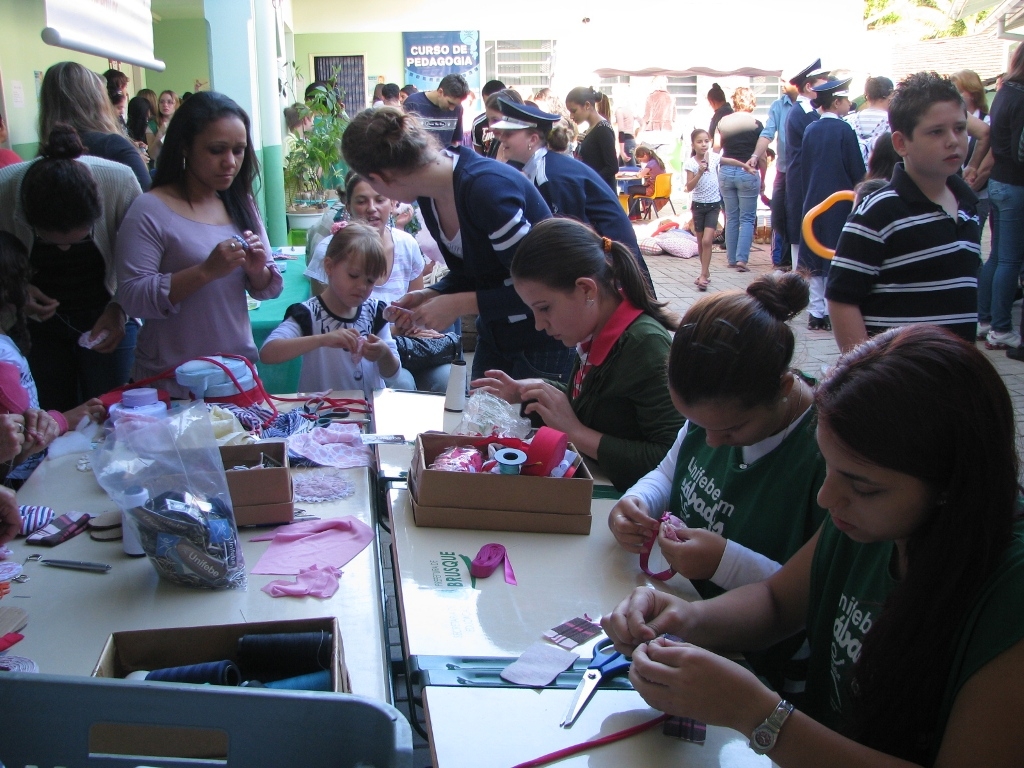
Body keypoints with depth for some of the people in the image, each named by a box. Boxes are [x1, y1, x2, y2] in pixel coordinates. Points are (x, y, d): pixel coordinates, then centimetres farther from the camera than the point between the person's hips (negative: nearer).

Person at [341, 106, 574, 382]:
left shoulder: (487, 187, -27)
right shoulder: (430, 195, -1)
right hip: (493, 336, 8)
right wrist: (430, 296, -6)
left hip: (545, 339, -8)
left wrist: (459, 304, -21)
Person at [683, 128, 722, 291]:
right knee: (701, 241, 9)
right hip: (698, 204, 0)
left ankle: (703, 276, -13)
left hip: (714, 204, 0)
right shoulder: (690, 163, -10)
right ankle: (706, 272, 26)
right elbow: (689, 187, -15)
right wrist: (700, 172, -27)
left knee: (707, 240, -13)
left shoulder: (714, 157, -4)